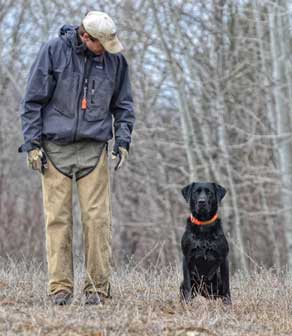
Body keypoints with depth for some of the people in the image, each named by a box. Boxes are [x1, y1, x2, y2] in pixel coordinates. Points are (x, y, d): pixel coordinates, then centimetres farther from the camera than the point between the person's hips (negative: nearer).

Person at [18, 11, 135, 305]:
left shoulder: (115, 60, 5)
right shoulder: (53, 51, -2)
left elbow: (123, 104, 17)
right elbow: (33, 99, 1)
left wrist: (122, 140, 4)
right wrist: (32, 143, -4)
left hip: (94, 148, 1)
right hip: (55, 148, -1)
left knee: (97, 218, -5)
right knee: (57, 218, -3)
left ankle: (97, 288, 1)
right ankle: (60, 288, 1)